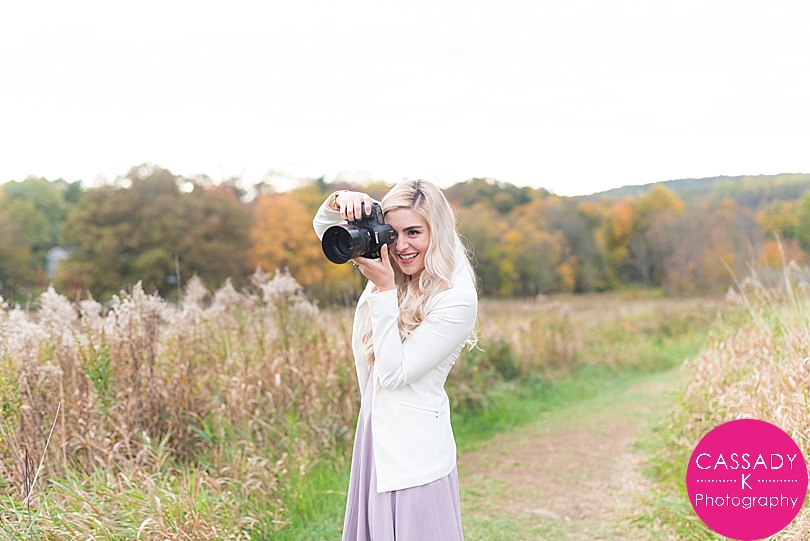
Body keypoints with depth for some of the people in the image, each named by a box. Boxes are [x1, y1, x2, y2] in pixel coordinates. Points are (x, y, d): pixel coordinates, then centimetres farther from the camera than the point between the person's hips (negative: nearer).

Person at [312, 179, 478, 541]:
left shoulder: (457, 299, -17)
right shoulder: (390, 270, 2)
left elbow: (393, 372, -19)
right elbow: (324, 229, 12)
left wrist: (383, 290, -20)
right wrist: (340, 202, -11)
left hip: (413, 453, -7)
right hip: (375, 436, 7)